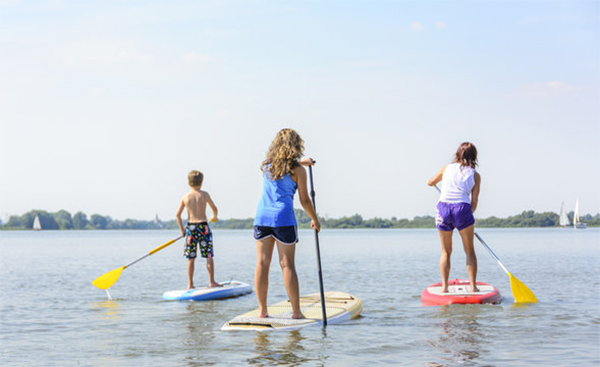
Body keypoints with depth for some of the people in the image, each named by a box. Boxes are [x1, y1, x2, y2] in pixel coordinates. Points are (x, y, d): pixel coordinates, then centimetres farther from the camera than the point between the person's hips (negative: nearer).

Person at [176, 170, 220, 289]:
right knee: (209, 256, 4)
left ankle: (190, 284, 9)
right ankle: (211, 281, 4)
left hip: (190, 227, 2)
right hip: (203, 226, -2)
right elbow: (214, 208, 12)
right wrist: (214, 217, 34)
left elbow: (177, 214, 0)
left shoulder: (185, 197, 3)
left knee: (191, 258, 7)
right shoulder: (204, 194, -1)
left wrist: (181, 229, 10)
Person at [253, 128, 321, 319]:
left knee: (262, 263, 5)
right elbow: (304, 201, 0)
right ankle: (296, 311, 1)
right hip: (283, 218, -4)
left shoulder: (267, 165, 12)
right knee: (287, 265, -2)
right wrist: (315, 220, 15)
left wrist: (301, 162, 50)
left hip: (261, 217, 4)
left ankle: (262, 309, 6)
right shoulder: (297, 170, -2)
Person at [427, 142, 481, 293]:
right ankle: (473, 286, 6)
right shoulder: (475, 175, 9)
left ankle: (444, 286, 5)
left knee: (446, 251, 13)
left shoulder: (447, 168, 13)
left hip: (443, 208, 2)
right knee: (469, 250, 11)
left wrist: (437, 180, 50)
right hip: (462, 208, -2)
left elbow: (430, 182, 28)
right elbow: (474, 201, 6)